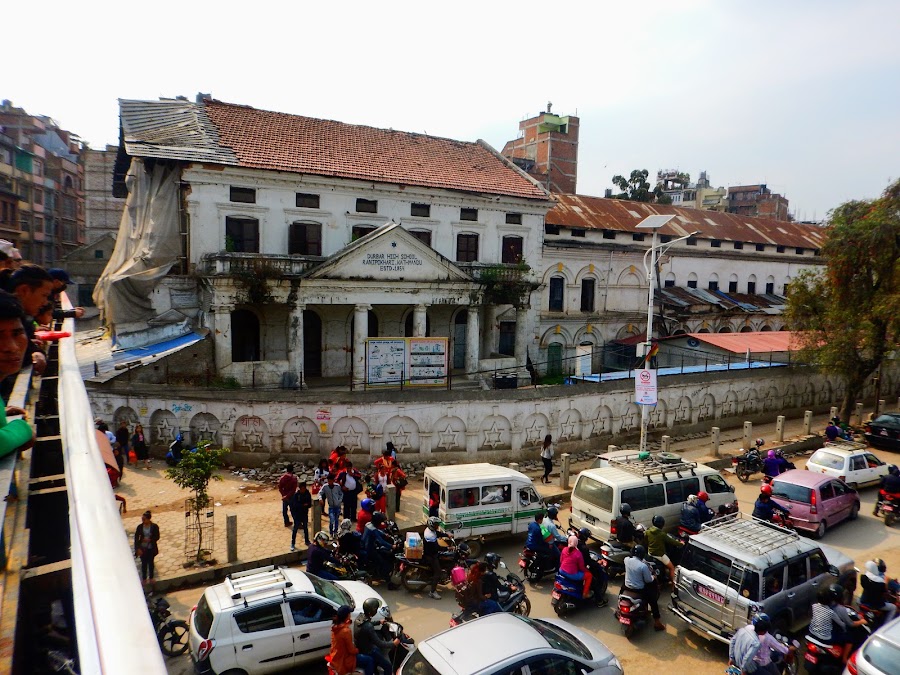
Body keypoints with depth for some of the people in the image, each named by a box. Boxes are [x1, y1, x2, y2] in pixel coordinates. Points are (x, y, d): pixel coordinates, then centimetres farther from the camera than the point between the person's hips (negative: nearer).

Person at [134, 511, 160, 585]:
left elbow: (157, 537, -7)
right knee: (144, 563, 8)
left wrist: (150, 540, -23)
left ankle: (151, 578, 28)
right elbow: (136, 538, -5)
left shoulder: (154, 526, -11)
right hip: (143, 548, 1)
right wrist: (138, 548, -11)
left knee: (150, 563, 13)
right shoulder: (140, 527, -8)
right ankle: (144, 579, 22)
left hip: (151, 548, 0)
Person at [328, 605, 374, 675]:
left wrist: (347, 623, 12)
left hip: (336, 657, 9)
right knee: (369, 660, -3)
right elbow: (351, 650, -20)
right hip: (343, 660, -9)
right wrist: (358, 650, 1)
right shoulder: (346, 631, -27)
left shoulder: (335, 626, -1)